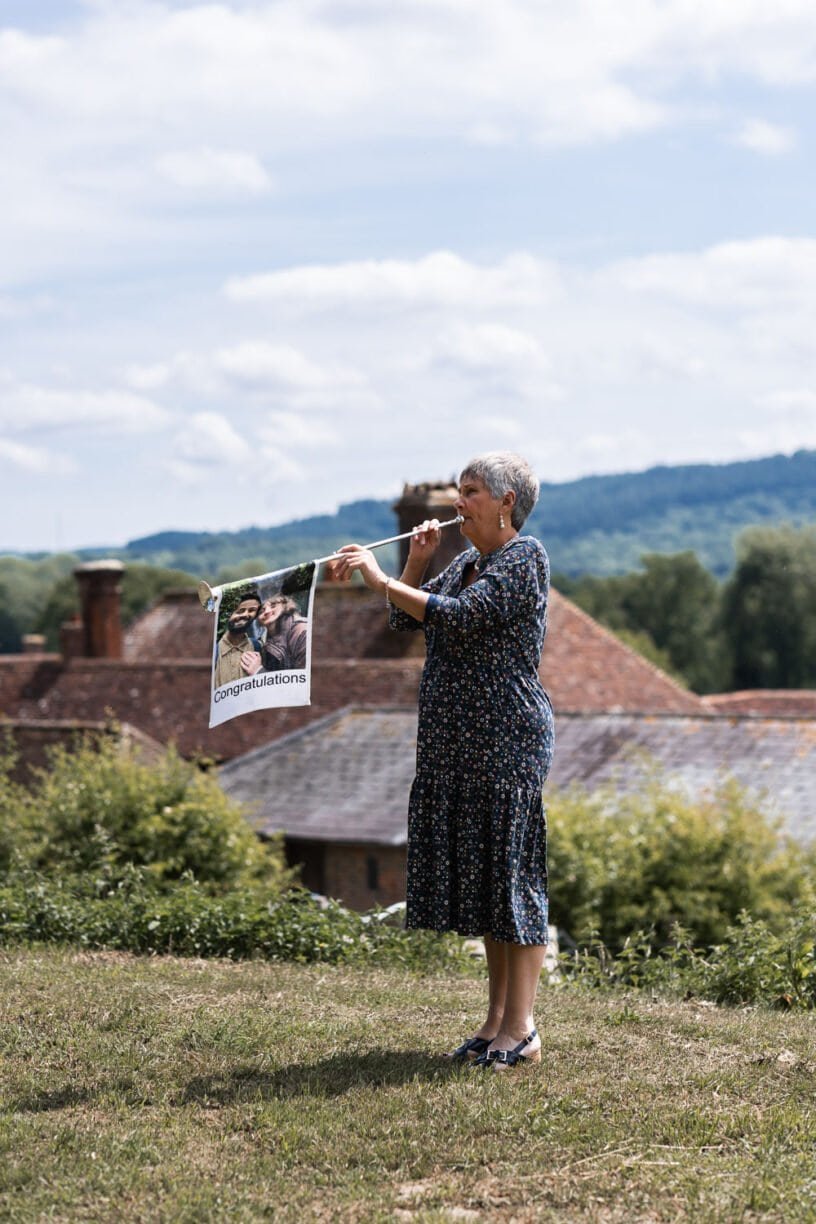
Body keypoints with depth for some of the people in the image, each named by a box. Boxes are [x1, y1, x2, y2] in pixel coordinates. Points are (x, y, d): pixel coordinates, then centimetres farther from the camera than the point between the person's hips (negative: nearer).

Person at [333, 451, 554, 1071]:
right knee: (477, 871, 10)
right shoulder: (468, 560, 17)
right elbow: (407, 618, 19)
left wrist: (379, 578, -19)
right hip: (456, 739, 9)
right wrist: (417, 559, 5)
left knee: (511, 869, -6)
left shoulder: (525, 557, -10)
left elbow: (457, 617, -21)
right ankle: (497, 1019, 18)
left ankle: (521, 1030, -2)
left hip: (507, 737, -9)